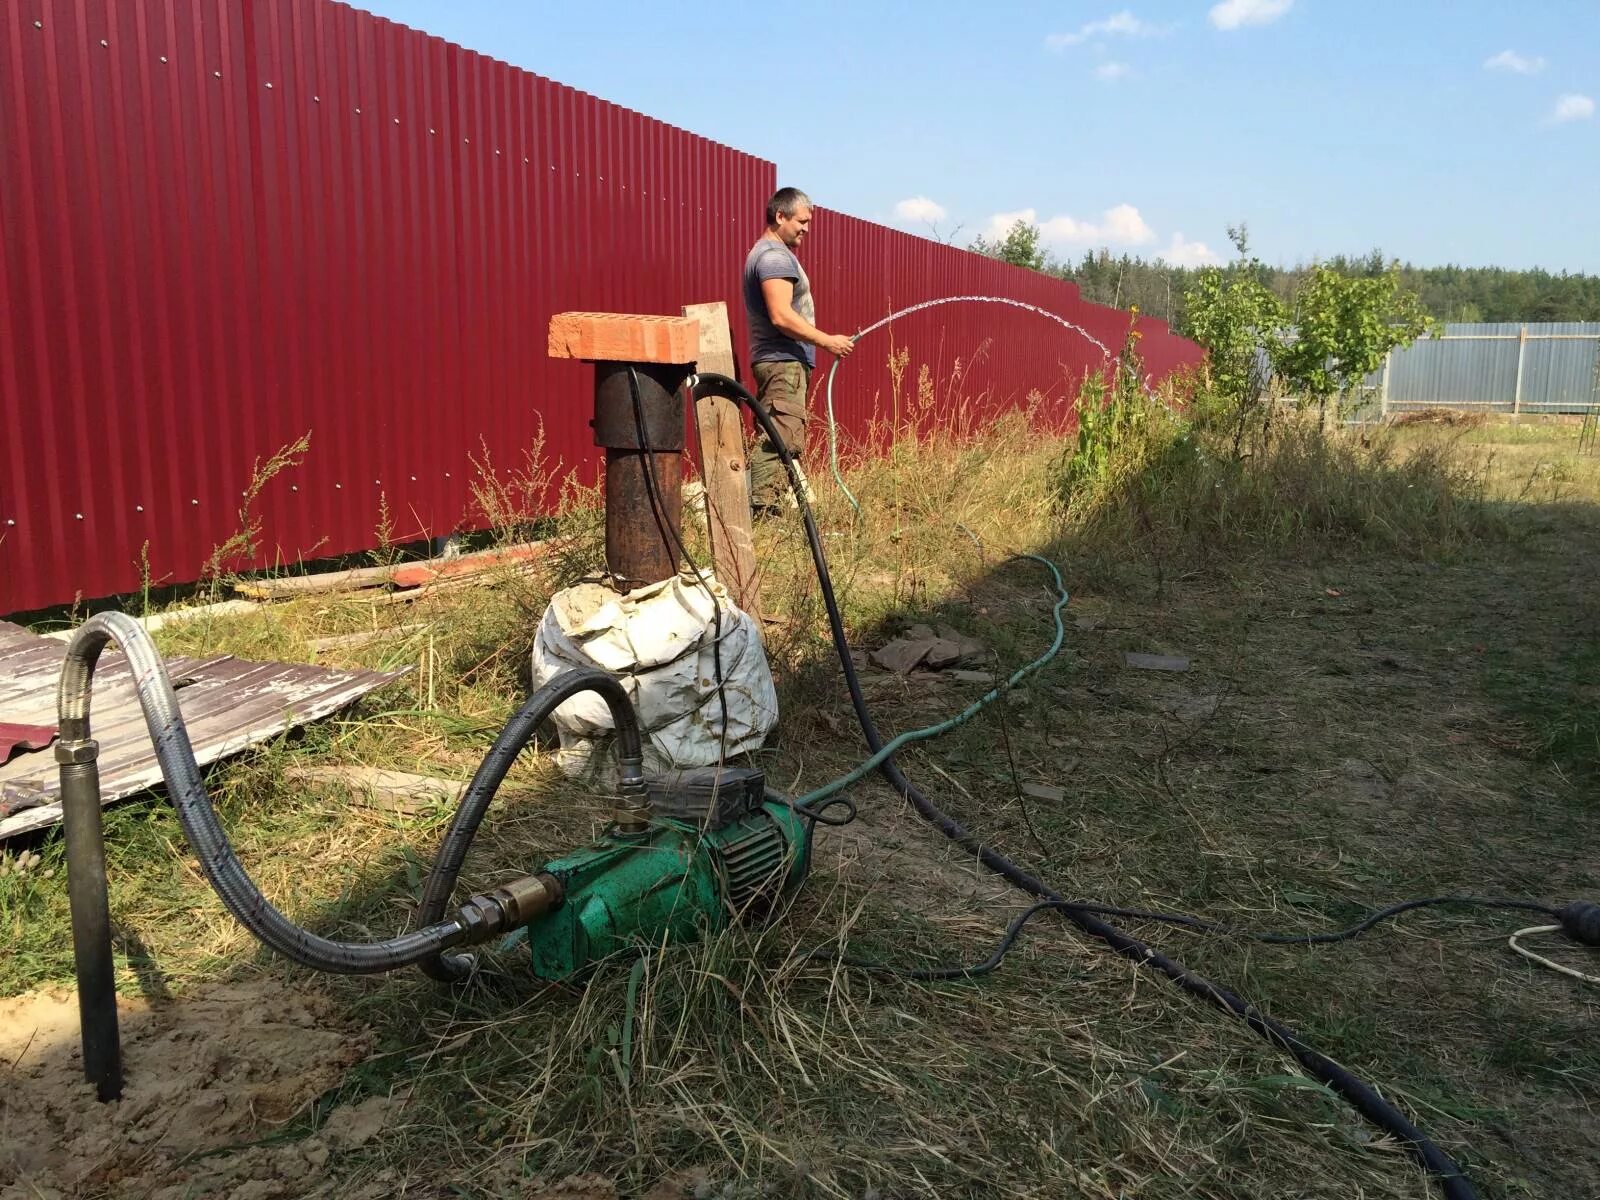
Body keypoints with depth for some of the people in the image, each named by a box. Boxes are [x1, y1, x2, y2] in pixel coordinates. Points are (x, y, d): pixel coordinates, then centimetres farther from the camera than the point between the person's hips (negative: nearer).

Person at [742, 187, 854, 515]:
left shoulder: (769, 252, 23)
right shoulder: (775, 256, -12)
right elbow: (782, 316, -23)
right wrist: (828, 341, -19)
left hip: (781, 362, 11)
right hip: (783, 363, -11)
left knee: (774, 442, 9)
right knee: (780, 442, -16)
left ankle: (764, 511, 11)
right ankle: (762, 510, -19)